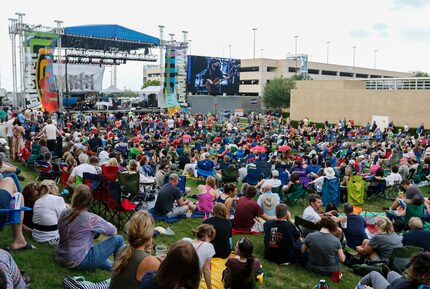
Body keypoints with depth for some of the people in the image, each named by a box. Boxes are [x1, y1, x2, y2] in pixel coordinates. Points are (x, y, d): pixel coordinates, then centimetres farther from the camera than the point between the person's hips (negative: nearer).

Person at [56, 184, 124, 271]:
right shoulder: (90, 219, -21)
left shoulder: (63, 214, -4)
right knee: (118, 240, -2)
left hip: (61, 258, 7)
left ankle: (110, 266, 29)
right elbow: (113, 231, -9)